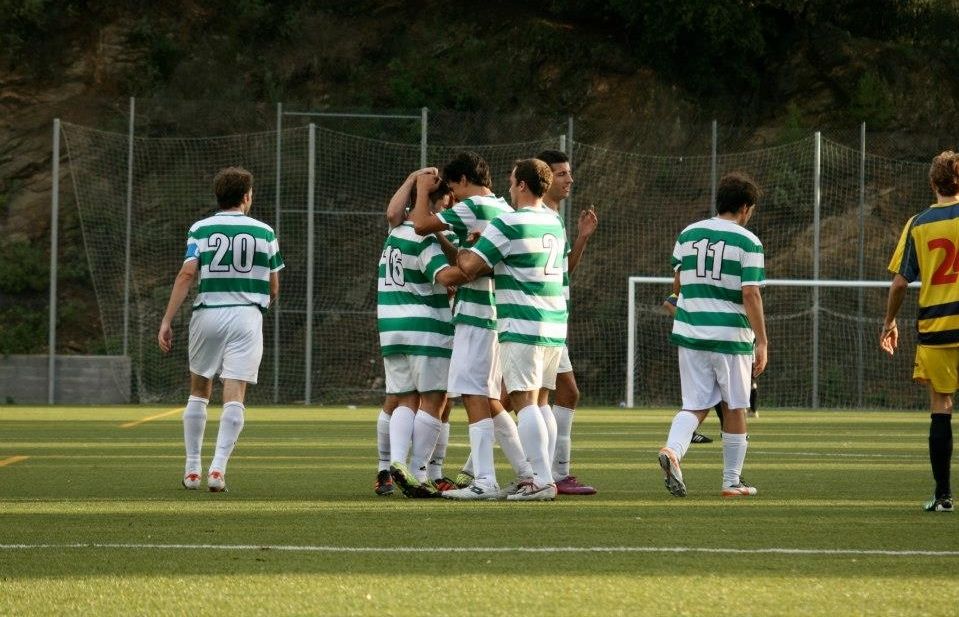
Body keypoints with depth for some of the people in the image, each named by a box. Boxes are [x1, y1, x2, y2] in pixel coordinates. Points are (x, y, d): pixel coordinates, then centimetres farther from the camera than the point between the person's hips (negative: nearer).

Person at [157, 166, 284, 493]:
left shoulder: (200, 229, 3)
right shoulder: (264, 232, 6)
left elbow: (187, 274, -10)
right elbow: (274, 288, 9)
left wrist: (167, 321, -10)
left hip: (207, 314, 1)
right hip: (247, 316, -1)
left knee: (199, 391, 15)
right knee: (234, 395, -4)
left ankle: (192, 469, 15)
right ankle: (218, 468, -17)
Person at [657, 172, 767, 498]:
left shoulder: (687, 235, 8)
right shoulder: (747, 242, -8)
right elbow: (750, 295, -13)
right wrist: (762, 342, -9)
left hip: (689, 333, 4)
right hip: (731, 335, -4)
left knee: (695, 406, 7)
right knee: (735, 408, 10)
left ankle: (672, 449, -22)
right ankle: (732, 481, 16)